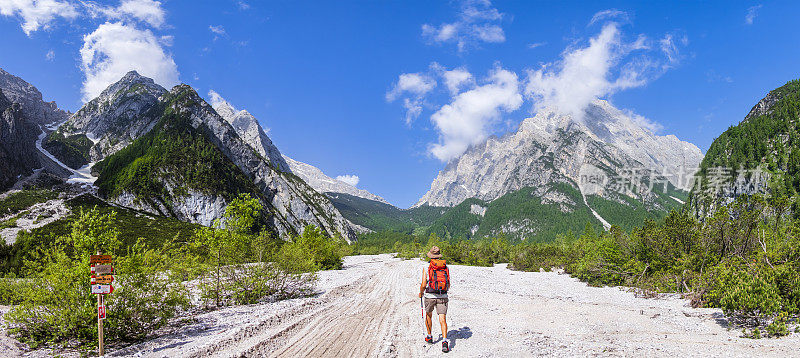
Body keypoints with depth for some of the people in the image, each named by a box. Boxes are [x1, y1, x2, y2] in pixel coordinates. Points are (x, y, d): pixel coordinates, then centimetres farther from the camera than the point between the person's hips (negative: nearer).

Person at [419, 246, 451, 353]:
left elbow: (423, 285, -9)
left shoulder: (426, 268, -5)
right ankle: (444, 341, -20)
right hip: (443, 297, 1)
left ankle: (429, 337, 34)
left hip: (430, 296, -1)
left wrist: (421, 293, 11)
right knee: (442, 320, -4)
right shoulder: (446, 268, 4)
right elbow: (448, 285, 8)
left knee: (428, 315, 23)